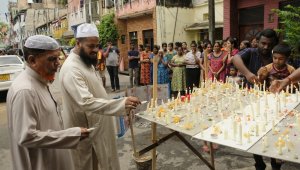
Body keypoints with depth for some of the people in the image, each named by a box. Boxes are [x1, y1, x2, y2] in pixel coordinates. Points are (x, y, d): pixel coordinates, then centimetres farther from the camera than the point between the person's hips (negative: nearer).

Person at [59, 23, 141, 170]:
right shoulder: (72, 69, -28)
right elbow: (86, 102, -38)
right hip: (86, 131, -9)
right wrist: (122, 103, -45)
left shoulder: (86, 62, 5)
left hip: (96, 125, 9)